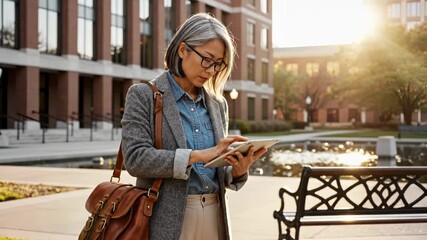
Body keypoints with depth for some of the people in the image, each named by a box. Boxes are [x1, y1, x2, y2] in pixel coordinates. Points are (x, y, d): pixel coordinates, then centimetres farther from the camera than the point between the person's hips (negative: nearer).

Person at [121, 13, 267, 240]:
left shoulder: (218, 104, 10)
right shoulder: (143, 95, -4)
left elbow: (219, 172, 14)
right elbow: (135, 158, -15)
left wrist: (238, 170, -9)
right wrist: (199, 155, -21)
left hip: (214, 217, 5)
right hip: (167, 220, -4)